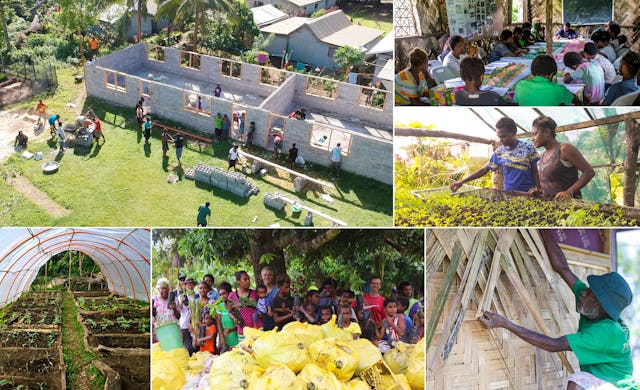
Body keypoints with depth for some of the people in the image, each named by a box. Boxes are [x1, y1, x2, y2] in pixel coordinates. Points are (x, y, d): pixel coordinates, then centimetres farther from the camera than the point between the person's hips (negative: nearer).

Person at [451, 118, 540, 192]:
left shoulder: (529, 148, -6)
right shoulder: (499, 152, 2)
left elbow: (535, 172, -2)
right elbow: (484, 170, 6)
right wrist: (462, 181, -1)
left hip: (528, 194, -2)